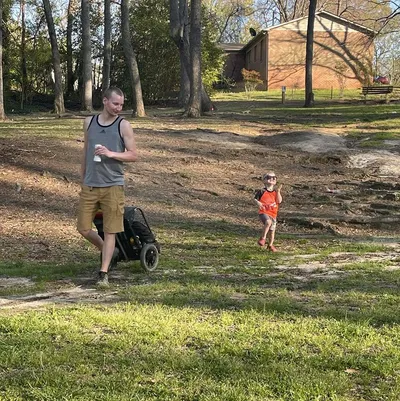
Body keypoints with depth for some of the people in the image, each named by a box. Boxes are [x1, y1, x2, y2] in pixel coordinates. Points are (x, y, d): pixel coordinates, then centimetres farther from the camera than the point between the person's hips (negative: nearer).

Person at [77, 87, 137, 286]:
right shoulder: (89, 122, 7)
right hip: (89, 186, 4)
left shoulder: (123, 126, -4)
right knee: (83, 228, 5)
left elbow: (133, 155, -5)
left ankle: (103, 273, 8)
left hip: (113, 186, -4)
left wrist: (111, 154, -20)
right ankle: (109, 252, 30)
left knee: (110, 231, -1)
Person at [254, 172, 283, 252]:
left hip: (273, 214, 5)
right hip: (263, 212, -5)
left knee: (272, 231, 13)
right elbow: (255, 199, 1)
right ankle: (263, 238, -21)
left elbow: (279, 201, -7)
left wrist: (278, 191, -13)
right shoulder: (262, 191, -3)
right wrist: (258, 203, -19)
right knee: (268, 222, -37)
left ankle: (270, 245, 36)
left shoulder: (275, 192, 8)